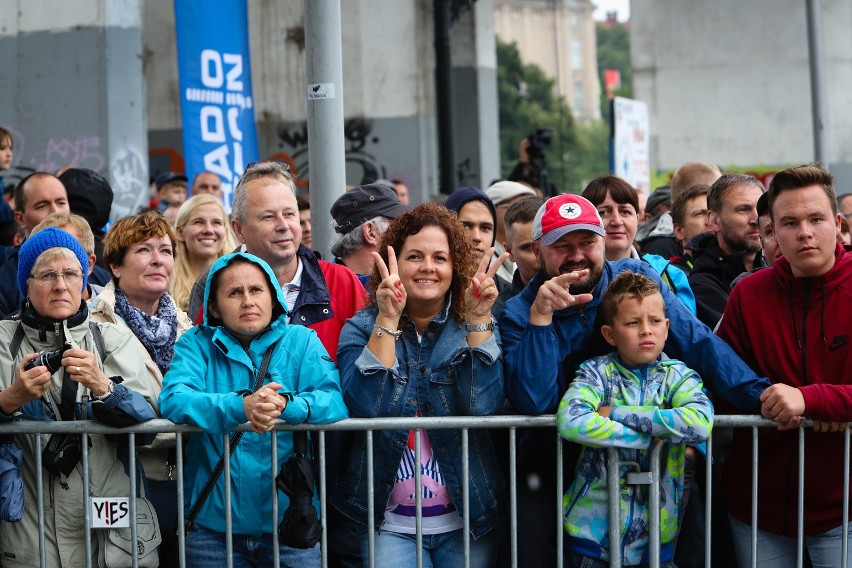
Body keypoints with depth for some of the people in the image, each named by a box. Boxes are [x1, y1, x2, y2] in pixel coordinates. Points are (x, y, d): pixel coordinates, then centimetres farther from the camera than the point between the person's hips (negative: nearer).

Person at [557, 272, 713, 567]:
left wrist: (618, 413, -20)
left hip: (656, 532, 1)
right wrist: (654, 434, -21)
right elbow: (570, 422, -24)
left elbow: (700, 423, -22)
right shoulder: (597, 373, -4)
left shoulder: (678, 375, -1)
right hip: (593, 530, -1)